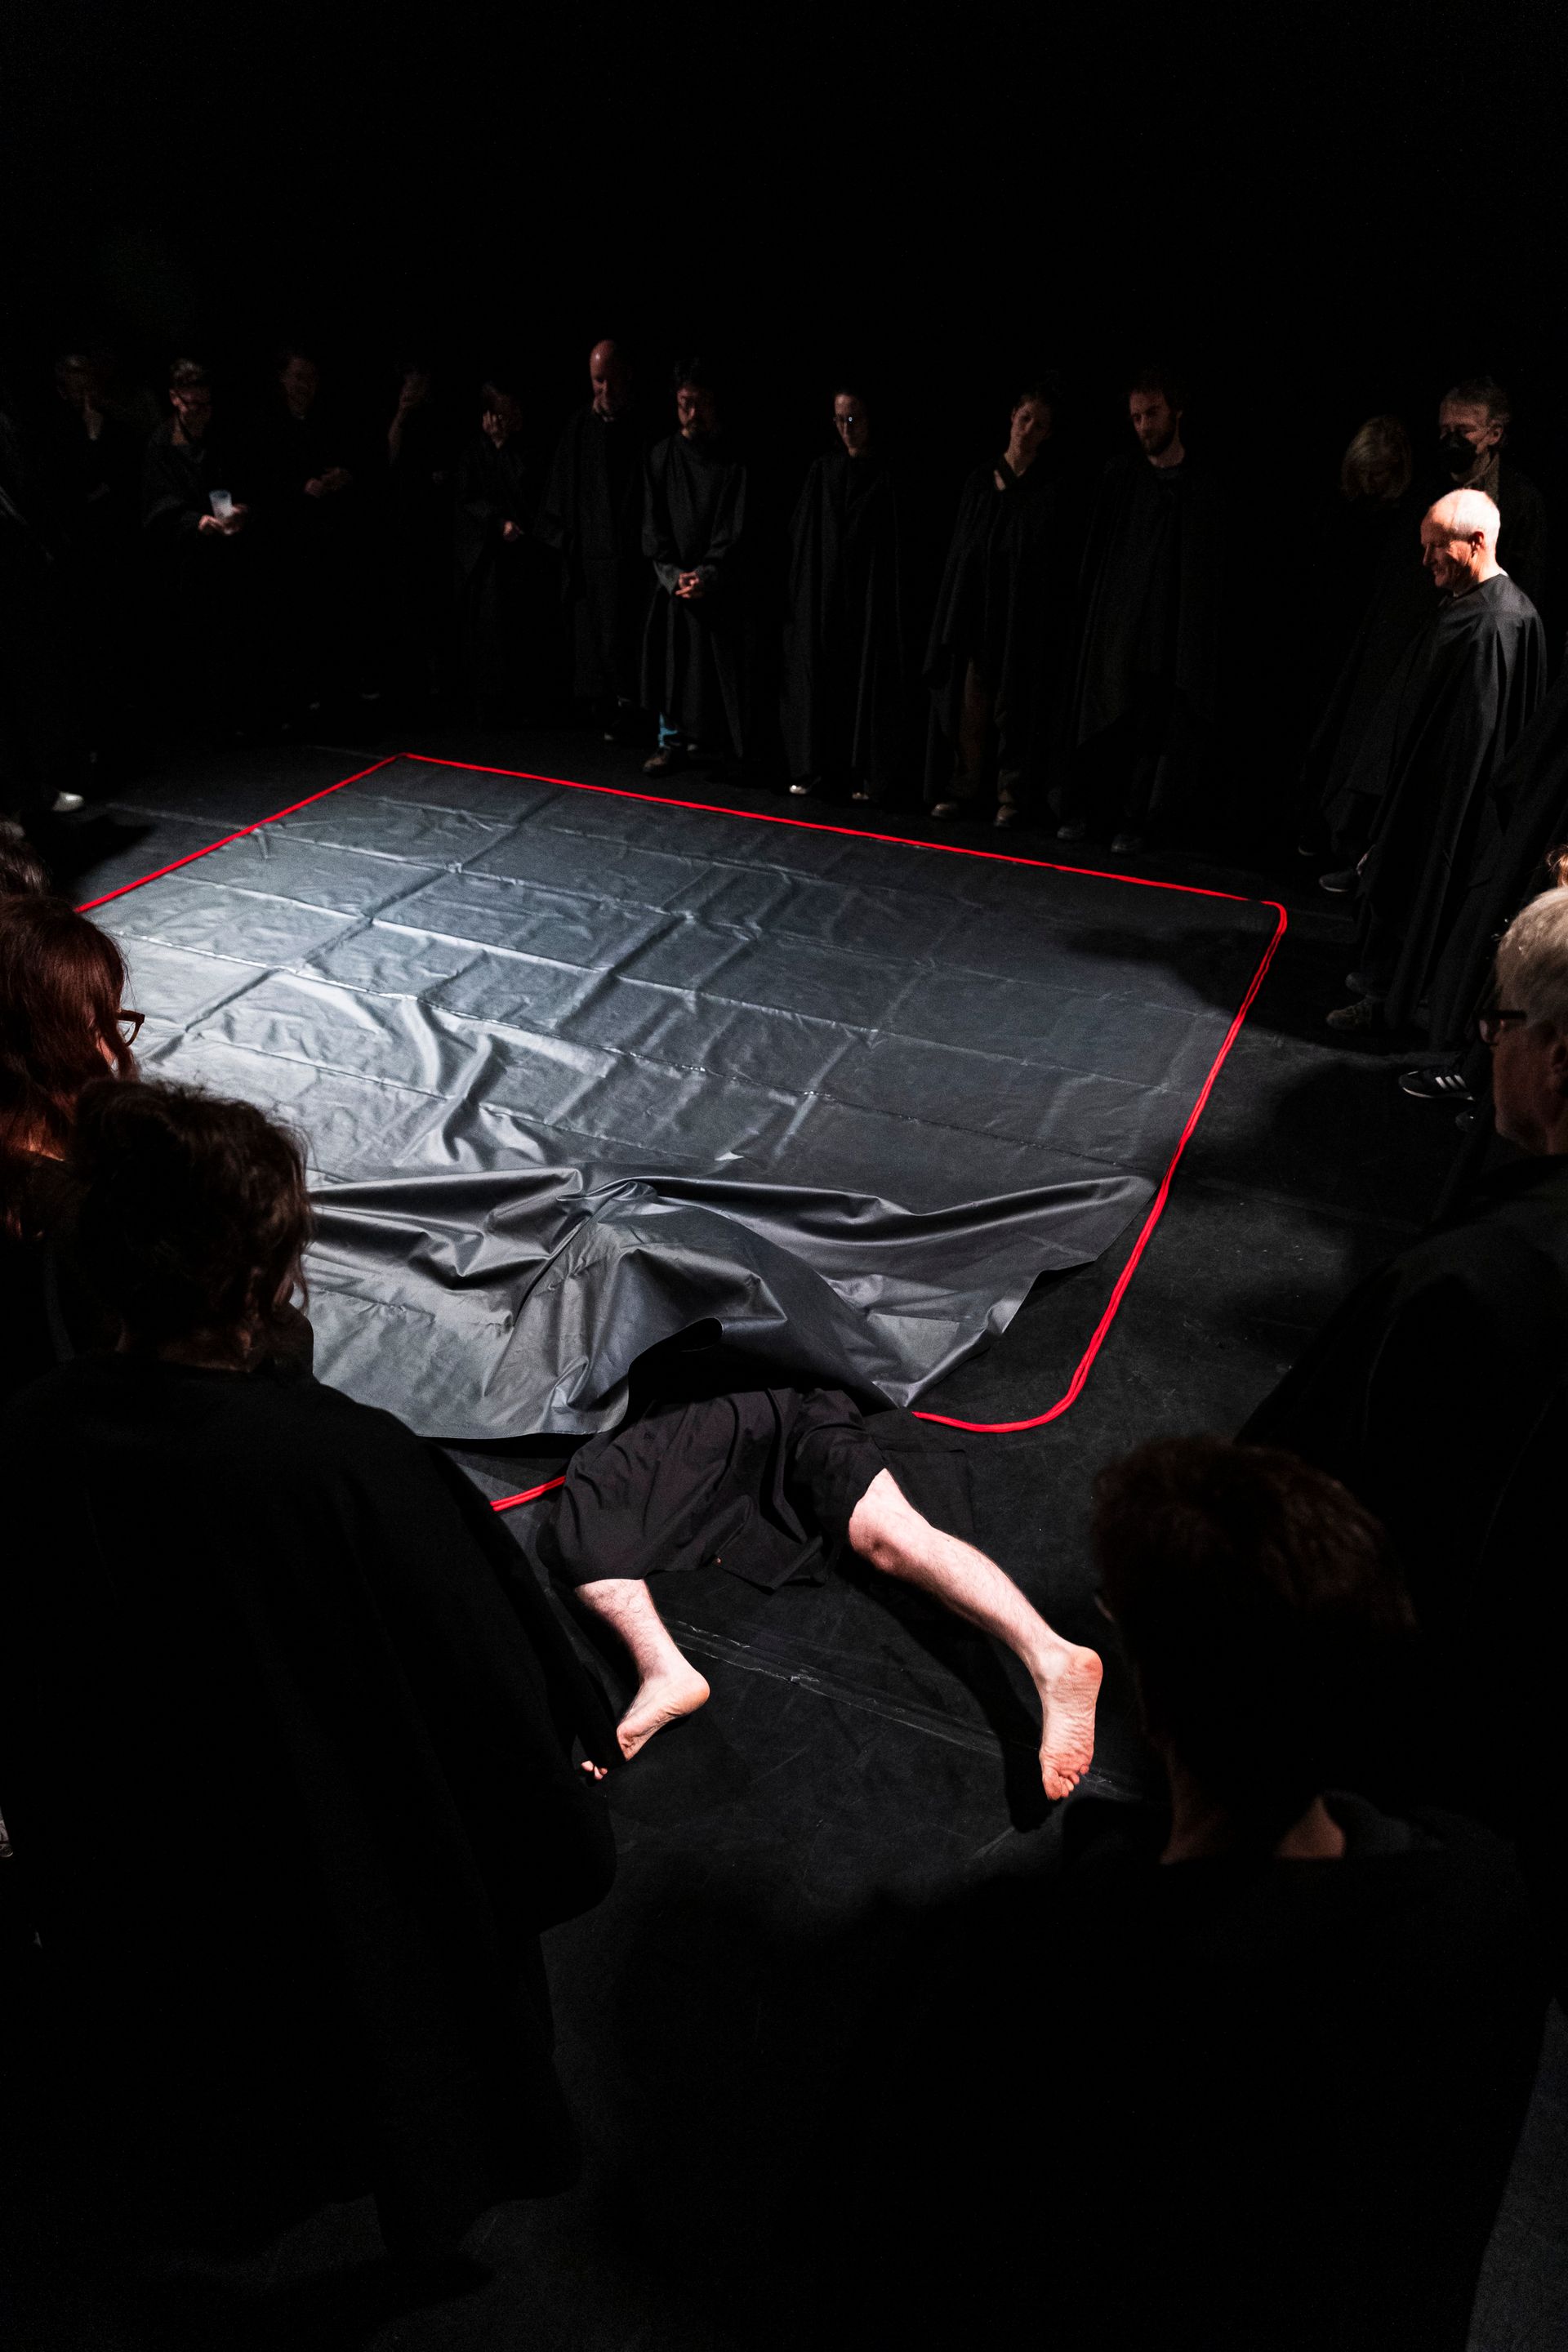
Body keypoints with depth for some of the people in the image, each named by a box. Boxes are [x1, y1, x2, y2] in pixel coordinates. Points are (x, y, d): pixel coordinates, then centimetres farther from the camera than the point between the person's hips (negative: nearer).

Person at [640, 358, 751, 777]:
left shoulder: (737, 459, -1)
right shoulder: (661, 457, 6)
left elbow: (737, 527, -6)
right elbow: (654, 524, 3)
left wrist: (709, 576, -15)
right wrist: (674, 574, -9)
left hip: (723, 583, -2)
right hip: (674, 581, 2)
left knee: (723, 664, -2)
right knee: (671, 661, 2)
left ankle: (731, 746, 8)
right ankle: (673, 741, 13)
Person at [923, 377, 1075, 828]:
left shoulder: (1055, 487, 1)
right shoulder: (982, 479, 9)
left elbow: (1063, 560, -1)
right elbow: (961, 549, 10)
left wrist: (1054, 617, -9)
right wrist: (952, 616, 4)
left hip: (1025, 617, -3)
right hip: (977, 611, 3)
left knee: (1014, 705, 0)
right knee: (971, 702, 1)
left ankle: (1013, 793, 8)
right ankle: (965, 789, 7)